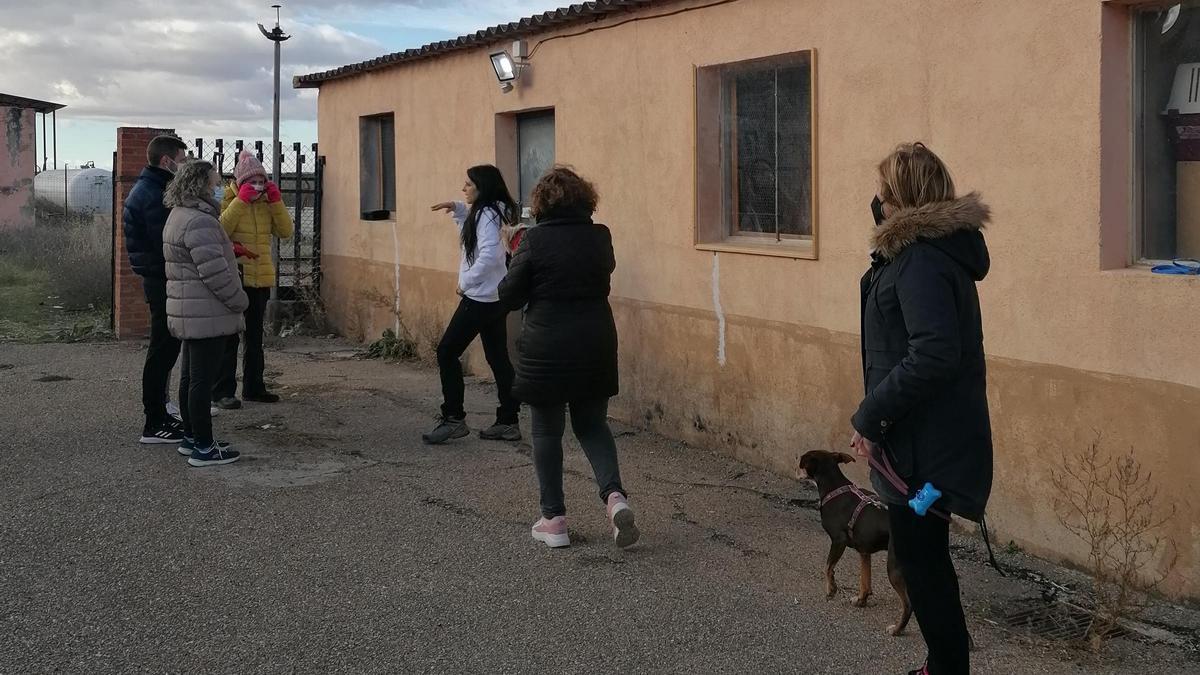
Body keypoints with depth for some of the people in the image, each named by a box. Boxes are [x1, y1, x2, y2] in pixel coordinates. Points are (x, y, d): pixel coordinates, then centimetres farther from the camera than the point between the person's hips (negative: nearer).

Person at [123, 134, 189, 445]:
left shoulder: (145, 189, 15)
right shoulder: (154, 196, -18)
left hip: (157, 278, 11)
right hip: (164, 282, -11)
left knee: (165, 350, 17)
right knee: (163, 351, -5)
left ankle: (159, 415, 27)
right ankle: (154, 424, 0)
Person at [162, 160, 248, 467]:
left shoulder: (179, 216, 15)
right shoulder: (199, 221, -19)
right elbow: (214, 272, -22)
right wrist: (239, 302, -12)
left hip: (188, 314, 11)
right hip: (207, 315, -11)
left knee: (190, 377, 17)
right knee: (202, 380, -6)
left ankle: (191, 438, 27)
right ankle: (203, 447, -1)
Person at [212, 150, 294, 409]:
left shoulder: (267, 202, 9)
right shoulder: (228, 200, -4)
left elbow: (286, 231, -1)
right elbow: (220, 231, -22)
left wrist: (276, 201, -10)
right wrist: (241, 201, -21)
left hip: (261, 280, 5)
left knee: (255, 336, 14)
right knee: (229, 337, -3)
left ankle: (254, 387, 24)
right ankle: (223, 391, 1)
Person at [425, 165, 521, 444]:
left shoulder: (486, 215, -16)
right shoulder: (483, 213, 13)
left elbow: (489, 254, -27)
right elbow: (472, 230, 32)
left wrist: (466, 281, -17)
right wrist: (457, 209, 15)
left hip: (480, 299, -10)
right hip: (494, 298, 10)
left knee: (447, 352, -4)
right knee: (498, 358, 10)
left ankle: (453, 419, -1)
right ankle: (508, 422, 13)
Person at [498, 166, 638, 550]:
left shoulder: (534, 241, -11)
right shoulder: (600, 237, -1)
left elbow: (509, 297, -7)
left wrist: (517, 258, 10)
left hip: (546, 349, -3)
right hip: (596, 347, 3)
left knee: (547, 432, 10)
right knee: (592, 425, 18)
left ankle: (554, 519, 13)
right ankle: (614, 495, -4)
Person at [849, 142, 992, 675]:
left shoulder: (921, 261, -20)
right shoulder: (939, 246, 11)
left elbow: (933, 354, -28)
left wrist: (870, 417, -23)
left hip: (923, 441, -10)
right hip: (935, 434, 10)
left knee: (919, 558, 1)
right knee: (924, 554, 20)